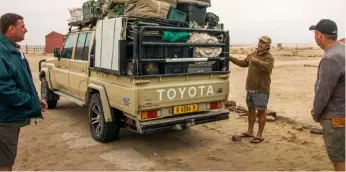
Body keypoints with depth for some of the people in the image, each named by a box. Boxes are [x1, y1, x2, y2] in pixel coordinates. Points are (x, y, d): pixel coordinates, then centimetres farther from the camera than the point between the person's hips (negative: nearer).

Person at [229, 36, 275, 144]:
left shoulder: (269, 57, -11)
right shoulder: (253, 54, 11)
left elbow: (267, 66, -32)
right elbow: (243, 63, 22)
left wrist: (255, 61, -46)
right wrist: (231, 59, 15)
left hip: (261, 90, -7)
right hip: (250, 88, 7)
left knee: (261, 111, 0)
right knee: (251, 109, 15)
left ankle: (259, 135, 7)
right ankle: (250, 131, 27)